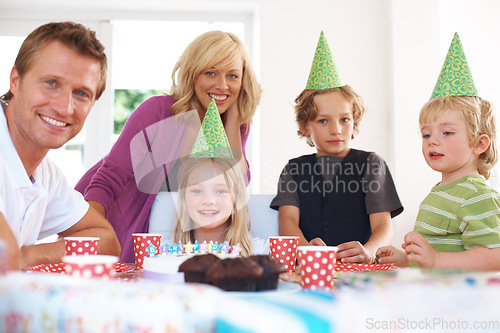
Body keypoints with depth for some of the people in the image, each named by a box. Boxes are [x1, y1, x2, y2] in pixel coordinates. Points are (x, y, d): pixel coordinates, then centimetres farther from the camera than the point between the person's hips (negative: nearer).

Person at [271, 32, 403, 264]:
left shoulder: (371, 164, 12)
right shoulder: (294, 169, 16)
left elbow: (383, 225, 1)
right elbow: (287, 219, 1)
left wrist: (368, 251, -23)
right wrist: (307, 249, -23)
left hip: (357, 270, 0)